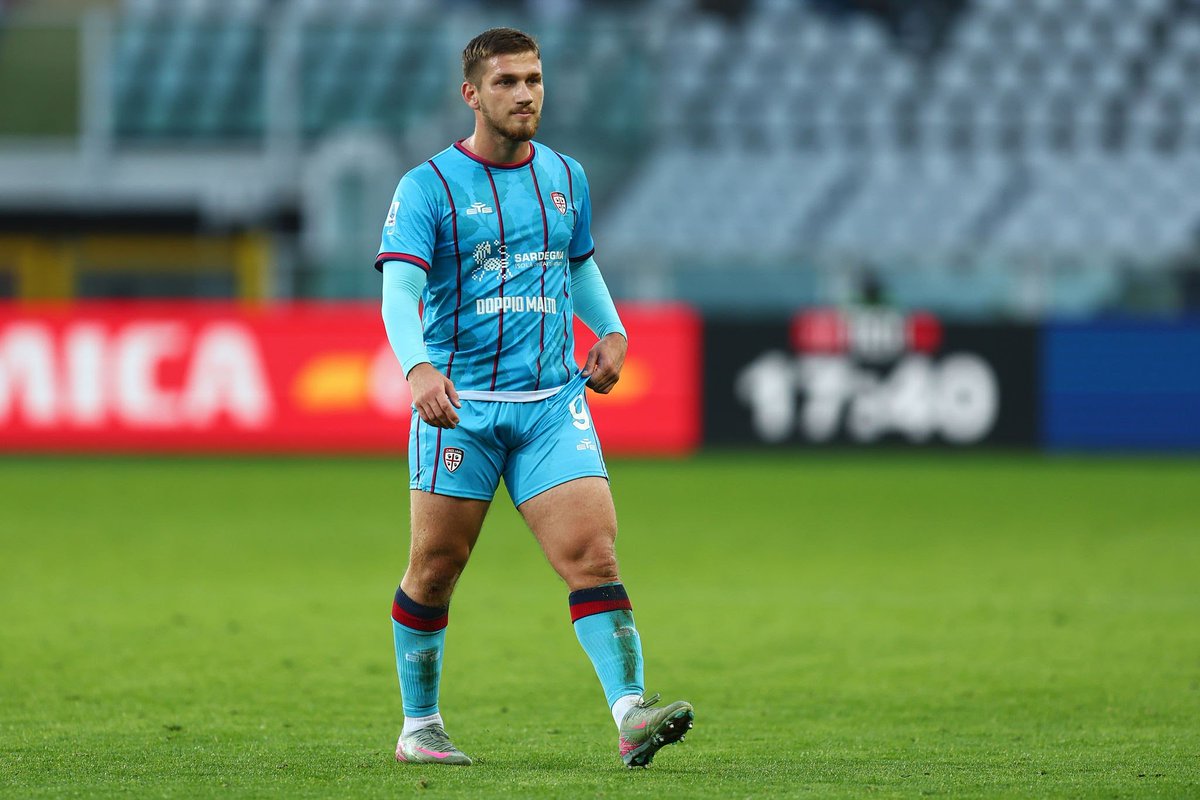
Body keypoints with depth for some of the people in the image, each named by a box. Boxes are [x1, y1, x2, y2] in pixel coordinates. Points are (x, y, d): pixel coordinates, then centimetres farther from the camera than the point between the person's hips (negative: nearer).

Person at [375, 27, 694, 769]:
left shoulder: (566, 177, 12)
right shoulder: (428, 187, -4)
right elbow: (399, 289, -15)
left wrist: (611, 330, 12)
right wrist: (419, 368, -33)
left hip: (553, 401, 3)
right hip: (459, 404, -3)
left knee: (593, 552, -12)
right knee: (435, 571, 3)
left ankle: (632, 715, -21)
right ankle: (420, 726, 20)